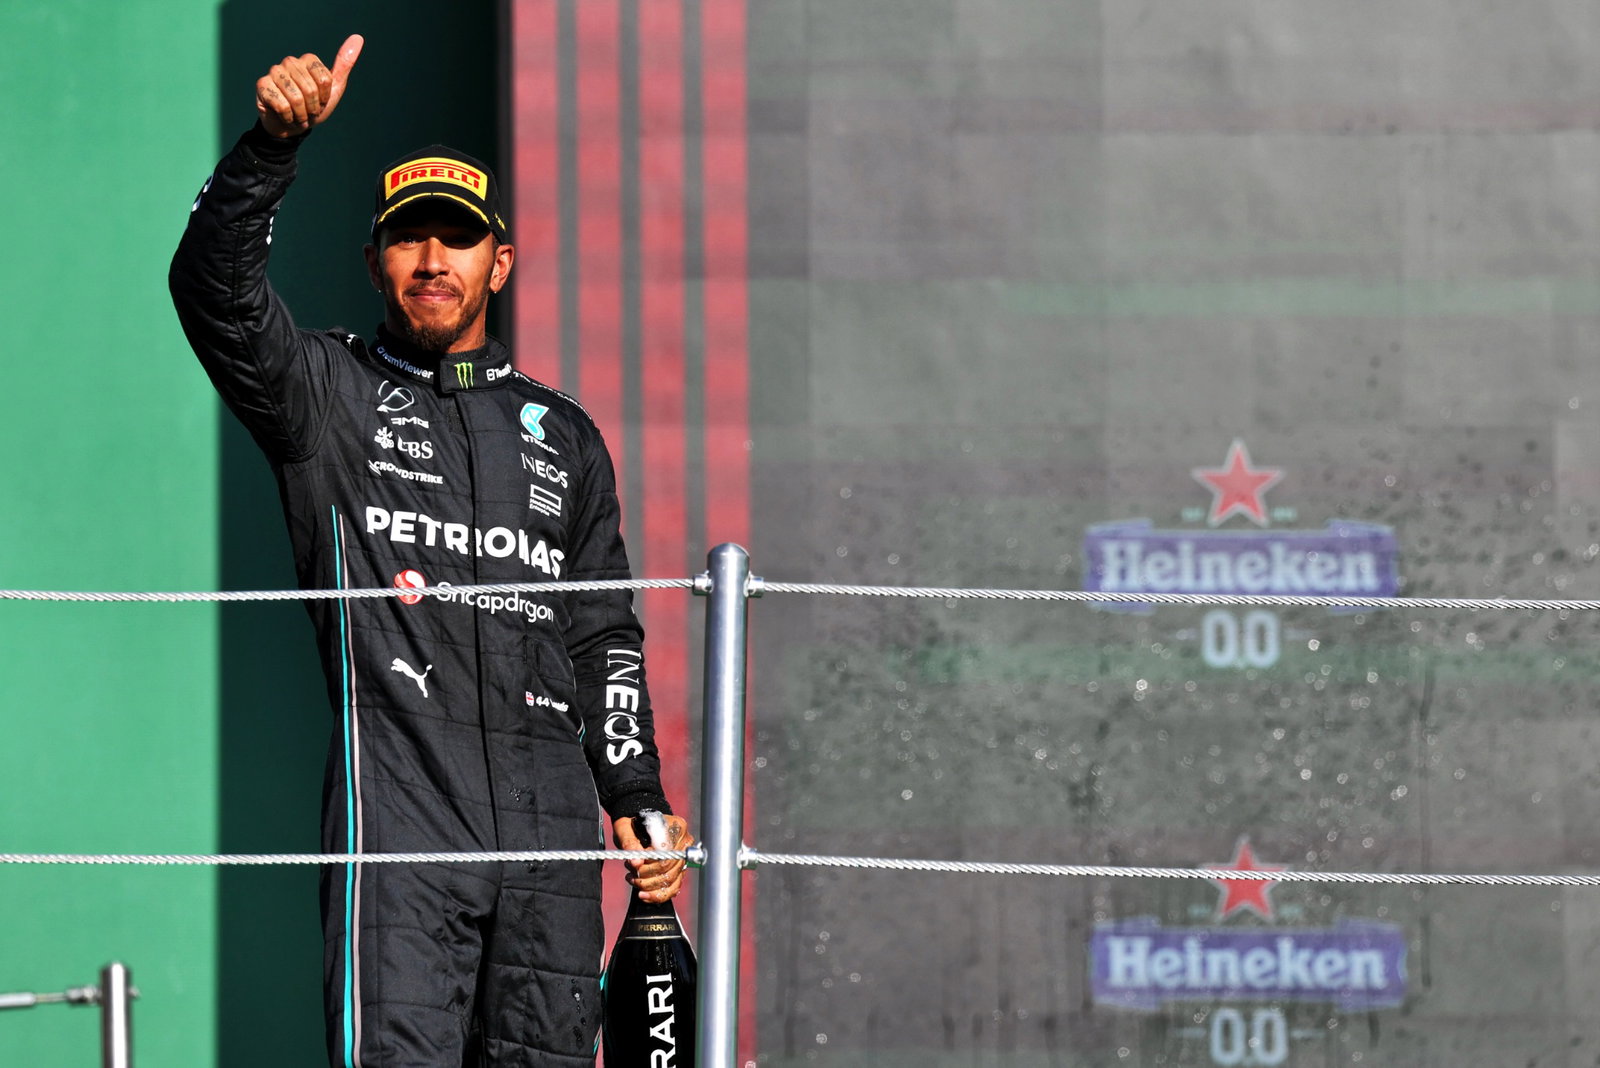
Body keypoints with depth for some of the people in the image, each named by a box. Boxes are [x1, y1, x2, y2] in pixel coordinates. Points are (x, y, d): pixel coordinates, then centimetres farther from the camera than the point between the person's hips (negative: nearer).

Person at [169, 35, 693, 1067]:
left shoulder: (564, 435, 21)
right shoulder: (329, 396, 10)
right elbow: (214, 284, -8)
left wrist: (636, 797, 14)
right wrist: (276, 140, -22)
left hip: (549, 827, 4)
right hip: (397, 814, -4)